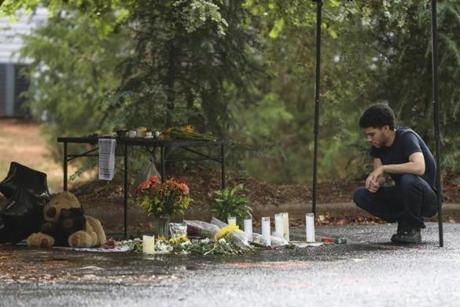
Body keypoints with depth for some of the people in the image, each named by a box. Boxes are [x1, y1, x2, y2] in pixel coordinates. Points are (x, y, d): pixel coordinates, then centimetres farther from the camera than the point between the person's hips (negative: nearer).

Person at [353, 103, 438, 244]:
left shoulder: (406, 137, -20)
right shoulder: (377, 146, 2)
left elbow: (419, 167, -38)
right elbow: (382, 178, -1)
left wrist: (383, 168, -31)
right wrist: (375, 182, -25)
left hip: (428, 199, -7)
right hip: (403, 197, 7)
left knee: (408, 179, -38)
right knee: (360, 195, -9)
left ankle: (413, 229, -14)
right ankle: (404, 222, 2)